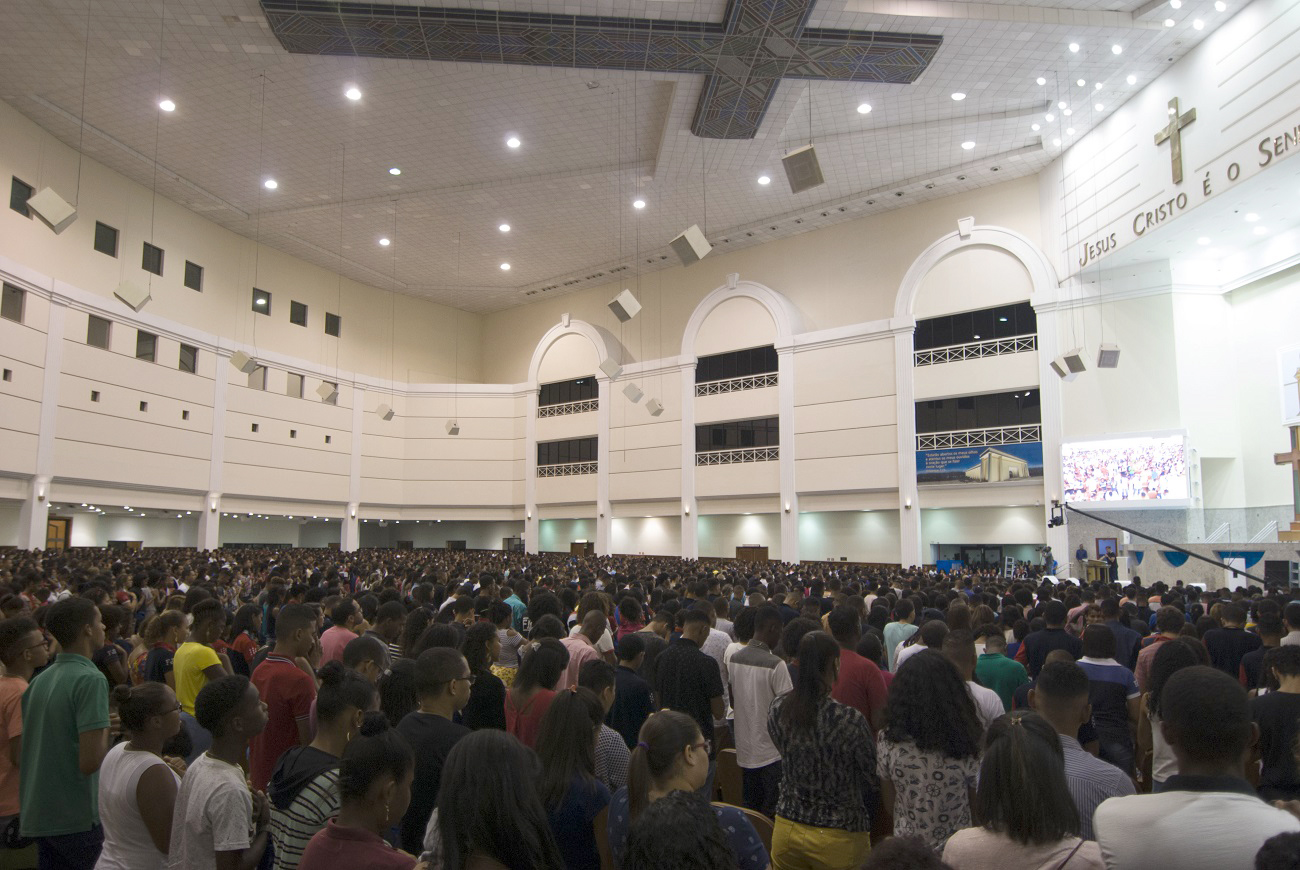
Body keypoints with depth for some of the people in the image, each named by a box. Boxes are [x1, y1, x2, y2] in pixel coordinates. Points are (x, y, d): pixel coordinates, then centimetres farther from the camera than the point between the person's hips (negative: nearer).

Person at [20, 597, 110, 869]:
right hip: (77, 818, -8)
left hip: (37, 816, 8)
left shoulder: (39, 681, 7)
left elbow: (19, 754, 17)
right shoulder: (91, 679, -19)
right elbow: (90, 761, -24)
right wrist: (105, 729, -5)